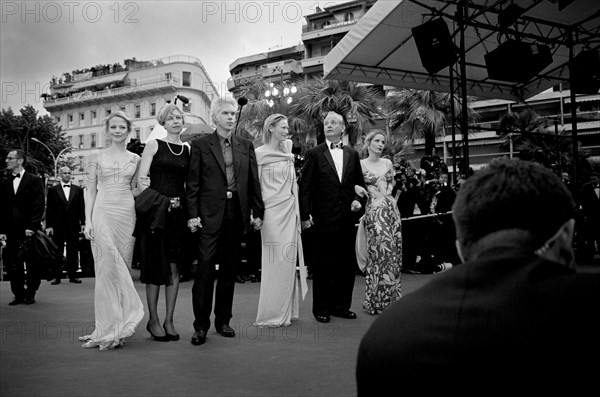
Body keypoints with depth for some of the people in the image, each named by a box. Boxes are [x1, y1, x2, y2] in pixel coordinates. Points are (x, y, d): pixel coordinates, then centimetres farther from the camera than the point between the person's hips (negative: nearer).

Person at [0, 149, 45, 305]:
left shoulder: (35, 180, 0)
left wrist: (31, 227, -14)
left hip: (30, 230, -3)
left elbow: (38, 206, -6)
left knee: (33, 265, 2)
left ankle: (30, 294, 14)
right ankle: (19, 294, 11)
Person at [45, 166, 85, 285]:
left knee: (73, 252, 2)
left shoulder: (78, 189, 10)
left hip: (73, 226, 1)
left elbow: (82, 207, 8)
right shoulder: (53, 190, 6)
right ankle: (57, 277, 8)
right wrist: (48, 226, -3)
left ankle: (73, 276, 8)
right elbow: (49, 209, 3)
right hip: (58, 226, -1)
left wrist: (83, 223, 1)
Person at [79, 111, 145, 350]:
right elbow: (90, 191, 5)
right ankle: (110, 327, -6)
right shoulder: (97, 157, 8)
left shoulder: (135, 159, 13)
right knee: (108, 269, -11)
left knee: (122, 269, 0)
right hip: (103, 214, -2)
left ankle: (116, 327, 6)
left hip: (127, 215, 2)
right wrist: (88, 221, -3)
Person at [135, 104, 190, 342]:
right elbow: (141, 179, 0)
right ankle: (153, 320, 10)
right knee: (156, 266, 0)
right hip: (156, 212, -3)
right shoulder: (154, 146, 4)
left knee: (174, 267, 3)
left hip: (179, 212, 3)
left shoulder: (188, 150, 12)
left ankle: (169, 320, 11)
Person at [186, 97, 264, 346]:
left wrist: (257, 212, 6)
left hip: (237, 214, 4)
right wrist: (193, 214, -8)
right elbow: (193, 183, -1)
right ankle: (201, 325, 2)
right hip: (210, 214, -3)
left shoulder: (246, 146, 13)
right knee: (205, 269, -5)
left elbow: (254, 181, 11)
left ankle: (223, 320, 20)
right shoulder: (200, 145, 3)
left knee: (230, 270, 9)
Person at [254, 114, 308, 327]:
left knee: (289, 260, 7)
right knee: (275, 261, -5)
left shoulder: (288, 151, 14)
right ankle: (270, 315, 4)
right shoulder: (259, 154, -5)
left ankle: (286, 311, 16)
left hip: (290, 211, 6)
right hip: (272, 211, -6)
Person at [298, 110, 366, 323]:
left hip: (347, 219, 4)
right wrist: (305, 215, -11)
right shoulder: (314, 154, 0)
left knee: (347, 264, 9)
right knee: (323, 265, 3)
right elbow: (305, 186, -4)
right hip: (324, 219, -4)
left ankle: (341, 305, 21)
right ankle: (321, 308, 13)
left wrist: (357, 200, -2)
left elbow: (359, 183, 17)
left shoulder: (352, 154, 12)